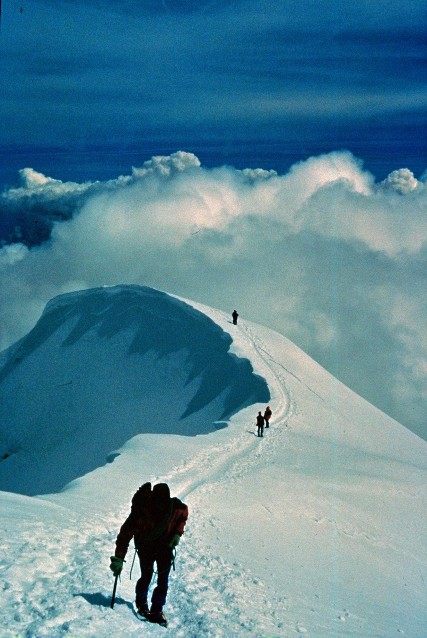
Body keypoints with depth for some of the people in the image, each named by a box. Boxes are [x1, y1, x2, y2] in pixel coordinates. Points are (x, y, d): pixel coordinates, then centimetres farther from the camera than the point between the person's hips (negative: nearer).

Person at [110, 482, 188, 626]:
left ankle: (156, 610, 3)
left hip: (165, 544, 2)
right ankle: (141, 605, 21)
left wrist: (177, 533, -7)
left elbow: (184, 513, 3)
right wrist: (118, 559, -34)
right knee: (147, 576, -5)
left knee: (163, 579, -6)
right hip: (145, 546, -2)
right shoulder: (141, 510, -33)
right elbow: (125, 534, -29)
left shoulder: (175, 506, -24)